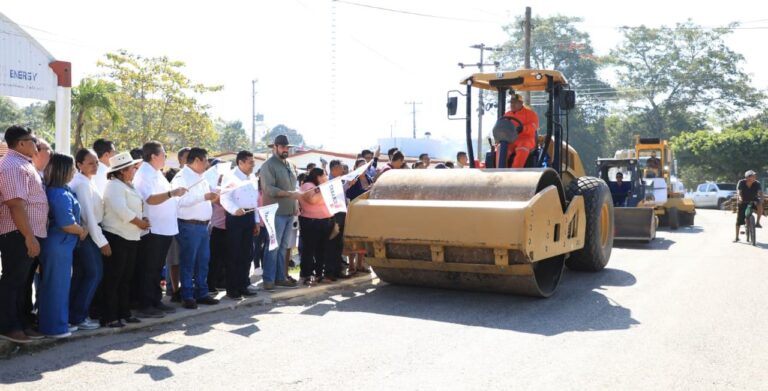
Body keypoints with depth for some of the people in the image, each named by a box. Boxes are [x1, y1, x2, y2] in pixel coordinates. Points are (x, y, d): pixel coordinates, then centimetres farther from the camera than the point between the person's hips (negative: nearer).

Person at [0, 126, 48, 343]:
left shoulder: (23, 164, 16)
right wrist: (29, 237, -24)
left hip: (28, 233, 10)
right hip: (18, 235, -10)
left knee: (22, 282, 15)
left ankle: (22, 324, 24)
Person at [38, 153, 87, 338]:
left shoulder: (54, 191, 11)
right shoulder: (61, 194, -20)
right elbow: (67, 223, -25)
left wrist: (79, 230, 15)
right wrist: (82, 231, -8)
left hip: (59, 244, 10)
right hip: (59, 245, -10)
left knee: (60, 284, 16)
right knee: (57, 285, -1)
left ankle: (59, 322, 25)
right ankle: (54, 327, 8)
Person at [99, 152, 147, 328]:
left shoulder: (129, 186, 16)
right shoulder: (114, 186, -12)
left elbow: (137, 207, 21)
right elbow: (122, 210, -22)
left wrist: (143, 220, 0)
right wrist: (141, 223, -12)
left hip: (131, 238, 9)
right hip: (117, 238, -9)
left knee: (126, 278, 14)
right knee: (112, 279, -3)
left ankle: (124, 313, 22)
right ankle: (109, 317, 3)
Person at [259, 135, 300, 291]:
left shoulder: (290, 165, 15)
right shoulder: (269, 165, -9)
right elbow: (269, 189, -19)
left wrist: (295, 205, 13)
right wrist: (290, 194, -24)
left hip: (289, 212, 7)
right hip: (276, 212, -7)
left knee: (283, 247, 12)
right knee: (273, 247, -4)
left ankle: (280, 277, 18)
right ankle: (268, 279, 2)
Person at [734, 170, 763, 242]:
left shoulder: (757, 184, -14)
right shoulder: (741, 183, -16)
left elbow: (760, 192, -27)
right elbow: (738, 191, -29)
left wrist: (761, 198, -48)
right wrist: (739, 197, -50)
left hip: (753, 201, 1)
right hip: (743, 202, -1)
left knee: (760, 205, -35)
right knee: (738, 220, -3)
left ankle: (757, 222, -24)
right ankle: (737, 237, 8)